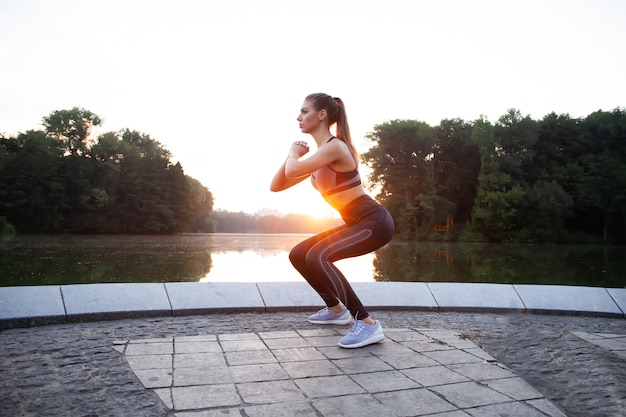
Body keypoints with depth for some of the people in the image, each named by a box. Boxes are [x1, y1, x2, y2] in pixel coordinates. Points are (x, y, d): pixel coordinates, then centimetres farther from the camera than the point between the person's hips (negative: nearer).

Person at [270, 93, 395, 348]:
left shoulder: (334, 147, -16)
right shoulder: (319, 157, 12)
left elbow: (293, 171, -29)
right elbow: (276, 186, 12)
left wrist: (294, 154, -7)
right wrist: (292, 155, 0)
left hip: (375, 221, -10)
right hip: (357, 223, 10)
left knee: (316, 257, -28)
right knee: (299, 255, 12)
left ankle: (368, 324, -21)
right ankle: (337, 309, 26)